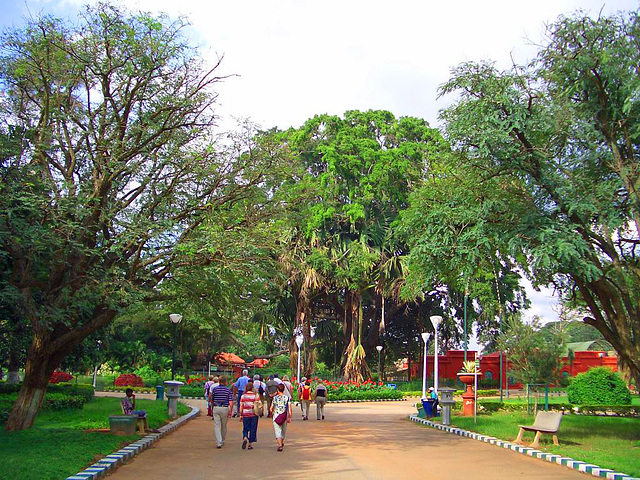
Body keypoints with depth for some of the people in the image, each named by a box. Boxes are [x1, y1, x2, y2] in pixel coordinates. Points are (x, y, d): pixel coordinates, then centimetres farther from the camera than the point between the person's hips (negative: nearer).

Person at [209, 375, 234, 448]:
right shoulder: (229, 390, -3)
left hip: (216, 408, 0)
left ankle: (218, 442, -12)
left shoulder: (214, 389, -1)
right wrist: (230, 411, -3)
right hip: (225, 409, 0)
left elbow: (211, 400, 8)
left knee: (217, 426, -1)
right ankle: (222, 441, 30)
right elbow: (231, 402, -9)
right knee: (224, 426, 16)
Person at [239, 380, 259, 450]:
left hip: (245, 414, 1)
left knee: (245, 429, 14)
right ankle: (250, 444, 10)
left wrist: (240, 415, 5)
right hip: (254, 414, -1)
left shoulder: (243, 396, -1)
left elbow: (241, 406, 0)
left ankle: (245, 438, -14)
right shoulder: (255, 395, -5)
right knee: (252, 429, 9)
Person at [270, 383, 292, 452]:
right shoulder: (287, 397, -2)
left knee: (278, 431, -3)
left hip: (276, 416, -2)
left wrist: (271, 414, 21)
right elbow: (289, 408, -8)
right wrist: (289, 417, -3)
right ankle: (282, 442, 39)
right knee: (283, 430, 21)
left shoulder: (275, 398, -3)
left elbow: (271, 408, 1)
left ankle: (280, 445, -19)